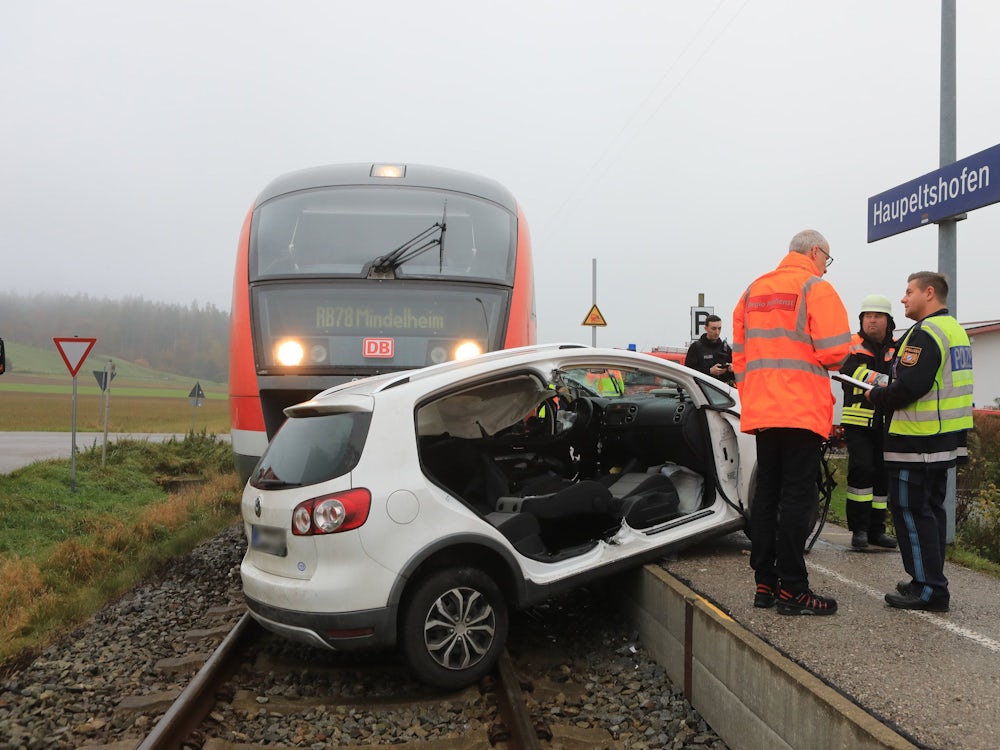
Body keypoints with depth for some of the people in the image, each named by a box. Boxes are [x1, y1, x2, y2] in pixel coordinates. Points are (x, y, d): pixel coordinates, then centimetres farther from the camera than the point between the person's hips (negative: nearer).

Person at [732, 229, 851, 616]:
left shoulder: (753, 291, 15)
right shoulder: (816, 288, -5)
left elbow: (740, 354, 14)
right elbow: (834, 351, -14)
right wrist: (833, 359, 8)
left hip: (761, 410, 7)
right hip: (802, 412, -6)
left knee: (766, 494, 11)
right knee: (798, 497, -4)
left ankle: (764, 583, 15)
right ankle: (792, 589, -2)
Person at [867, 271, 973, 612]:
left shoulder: (925, 333, -16)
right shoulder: (955, 330, 17)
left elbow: (908, 388, -24)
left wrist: (877, 395, -6)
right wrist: (890, 392, 14)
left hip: (918, 441, -10)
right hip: (946, 439, 10)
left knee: (910, 511, -4)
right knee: (931, 508, 16)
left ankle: (928, 589, -2)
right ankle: (930, 582, 23)